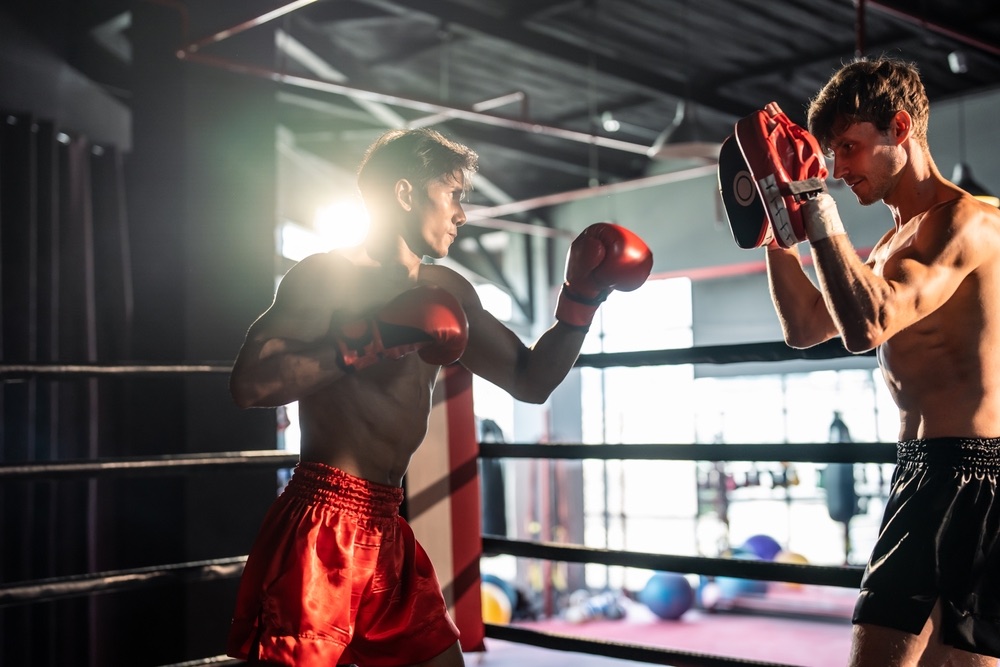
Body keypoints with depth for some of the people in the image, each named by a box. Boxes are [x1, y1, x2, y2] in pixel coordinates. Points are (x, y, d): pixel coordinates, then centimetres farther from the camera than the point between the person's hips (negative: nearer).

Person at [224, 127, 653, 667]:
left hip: (387, 533, 8)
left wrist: (582, 298, 8)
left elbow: (531, 380, 18)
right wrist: (367, 345, -21)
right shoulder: (326, 276, -7)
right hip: (322, 531, -7)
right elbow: (248, 384, -18)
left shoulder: (447, 293, 15)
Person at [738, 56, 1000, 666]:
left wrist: (812, 199, -22)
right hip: (921, 471, 10)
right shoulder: (894, 243, 18)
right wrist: (776, 225, 13)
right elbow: (805, 328, 21)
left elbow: (866, 325, -27)